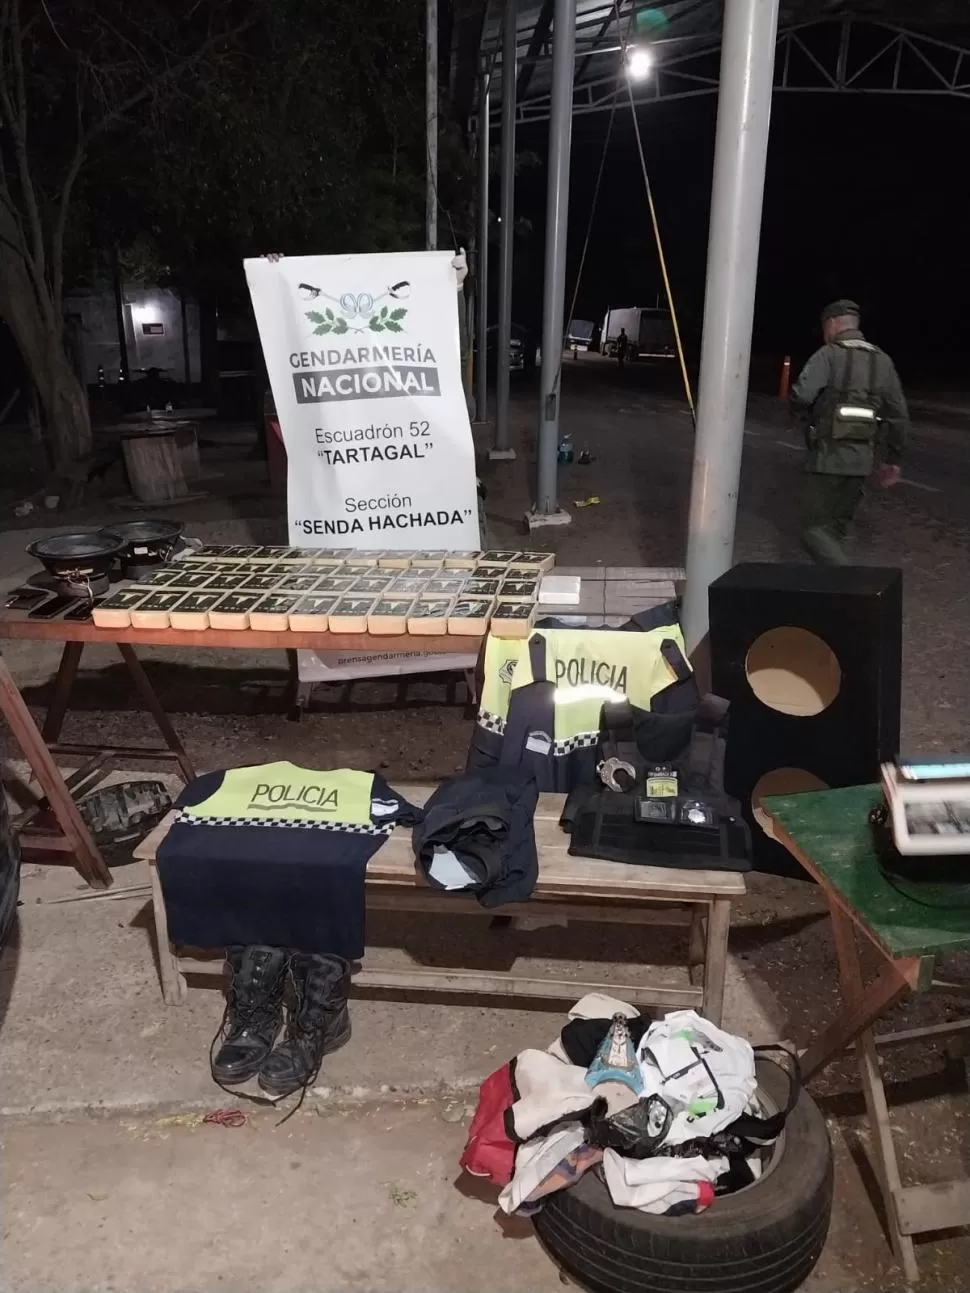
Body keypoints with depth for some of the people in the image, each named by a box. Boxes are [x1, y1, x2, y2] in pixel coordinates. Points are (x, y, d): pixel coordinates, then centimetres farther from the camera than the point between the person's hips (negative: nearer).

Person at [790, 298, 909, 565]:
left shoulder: (828, 354, -6)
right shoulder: (883, 360, 12)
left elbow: (801, 395, -20)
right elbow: (899, 415, 11)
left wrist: (806, 417, 3)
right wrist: (892, 459, 19)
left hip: (829, 455, -6)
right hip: (863, 459, 6)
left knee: (814, 528, -2)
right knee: (837, 527, 17)